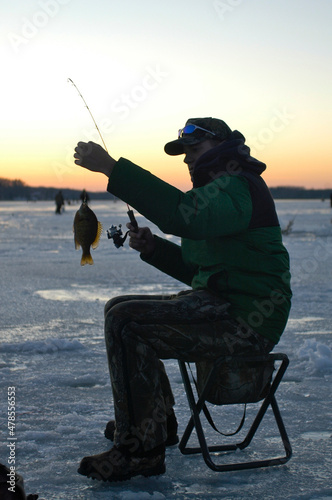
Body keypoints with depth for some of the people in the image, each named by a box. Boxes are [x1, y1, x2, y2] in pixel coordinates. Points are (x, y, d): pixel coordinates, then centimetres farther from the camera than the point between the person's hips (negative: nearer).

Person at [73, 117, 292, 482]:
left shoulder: (239, 187, -13)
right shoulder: (219, 191, 22)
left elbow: (182, 212, -34)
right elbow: (197, 270, 25)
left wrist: (111, 167, -34)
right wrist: (152, 247, 8)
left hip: (245, 321, -11)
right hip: (220, 305, 11)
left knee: (126, 322, -22)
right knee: (120, 310, 16)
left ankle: (140, 450, -16)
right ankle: (157, 421, 25)